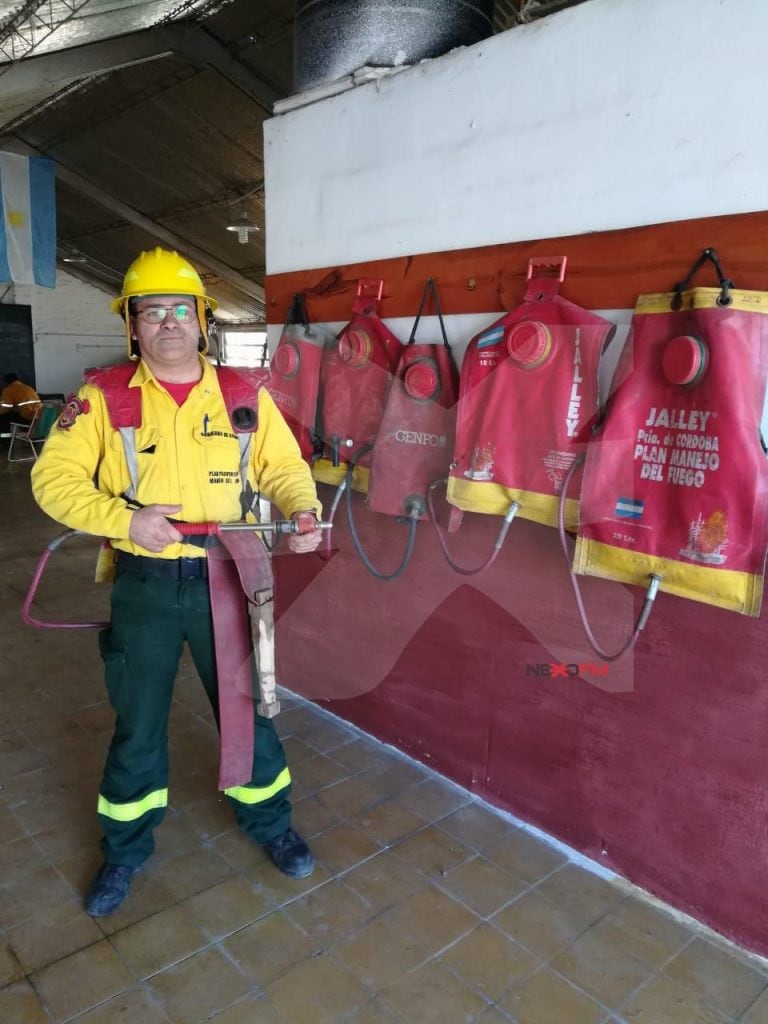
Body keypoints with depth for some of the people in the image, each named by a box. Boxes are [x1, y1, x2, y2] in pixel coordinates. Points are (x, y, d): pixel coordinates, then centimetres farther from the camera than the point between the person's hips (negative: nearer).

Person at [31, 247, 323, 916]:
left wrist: (303, 510, -16)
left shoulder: (245, 396, 0)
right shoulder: (103, 397, -3)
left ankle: (268, 820, 40)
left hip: (225, 579, 1)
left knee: (248, 705, 14)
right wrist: (124, 518, -20)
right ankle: (126, 848, 39)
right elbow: (54, 479, -5)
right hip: (143, 585, 0)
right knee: (138, 722, 15)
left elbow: (284, 467, 5)